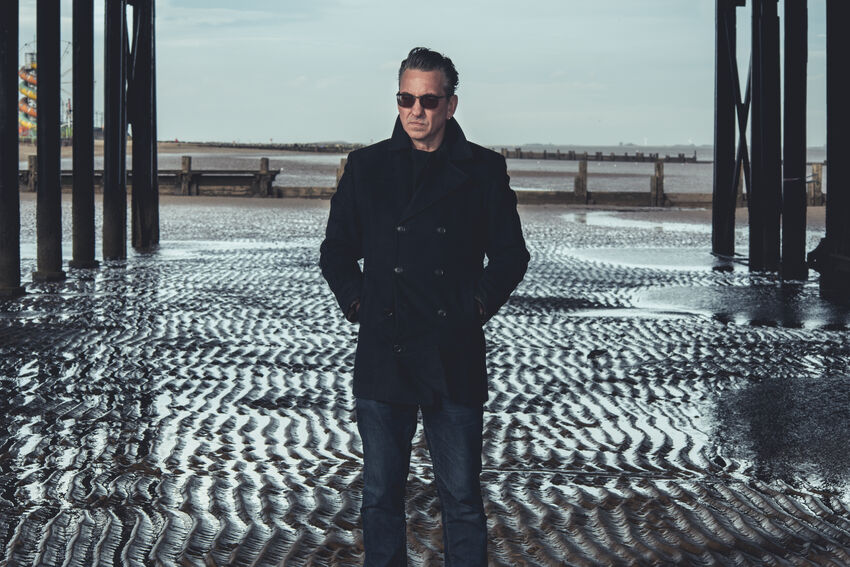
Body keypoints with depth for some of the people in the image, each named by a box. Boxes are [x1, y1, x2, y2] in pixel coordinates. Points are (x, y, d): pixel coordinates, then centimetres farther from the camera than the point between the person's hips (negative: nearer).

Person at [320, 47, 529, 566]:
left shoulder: (483, 170, 4)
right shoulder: (367, 167, 9)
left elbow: (511, 255, 11)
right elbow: (336, 251, 15)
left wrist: (480, 304, -1)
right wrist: (357, 302, 2)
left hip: (454, 361, -1)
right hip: (383, 357, 2)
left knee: (462, 498, 3)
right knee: (381, 496, 8)